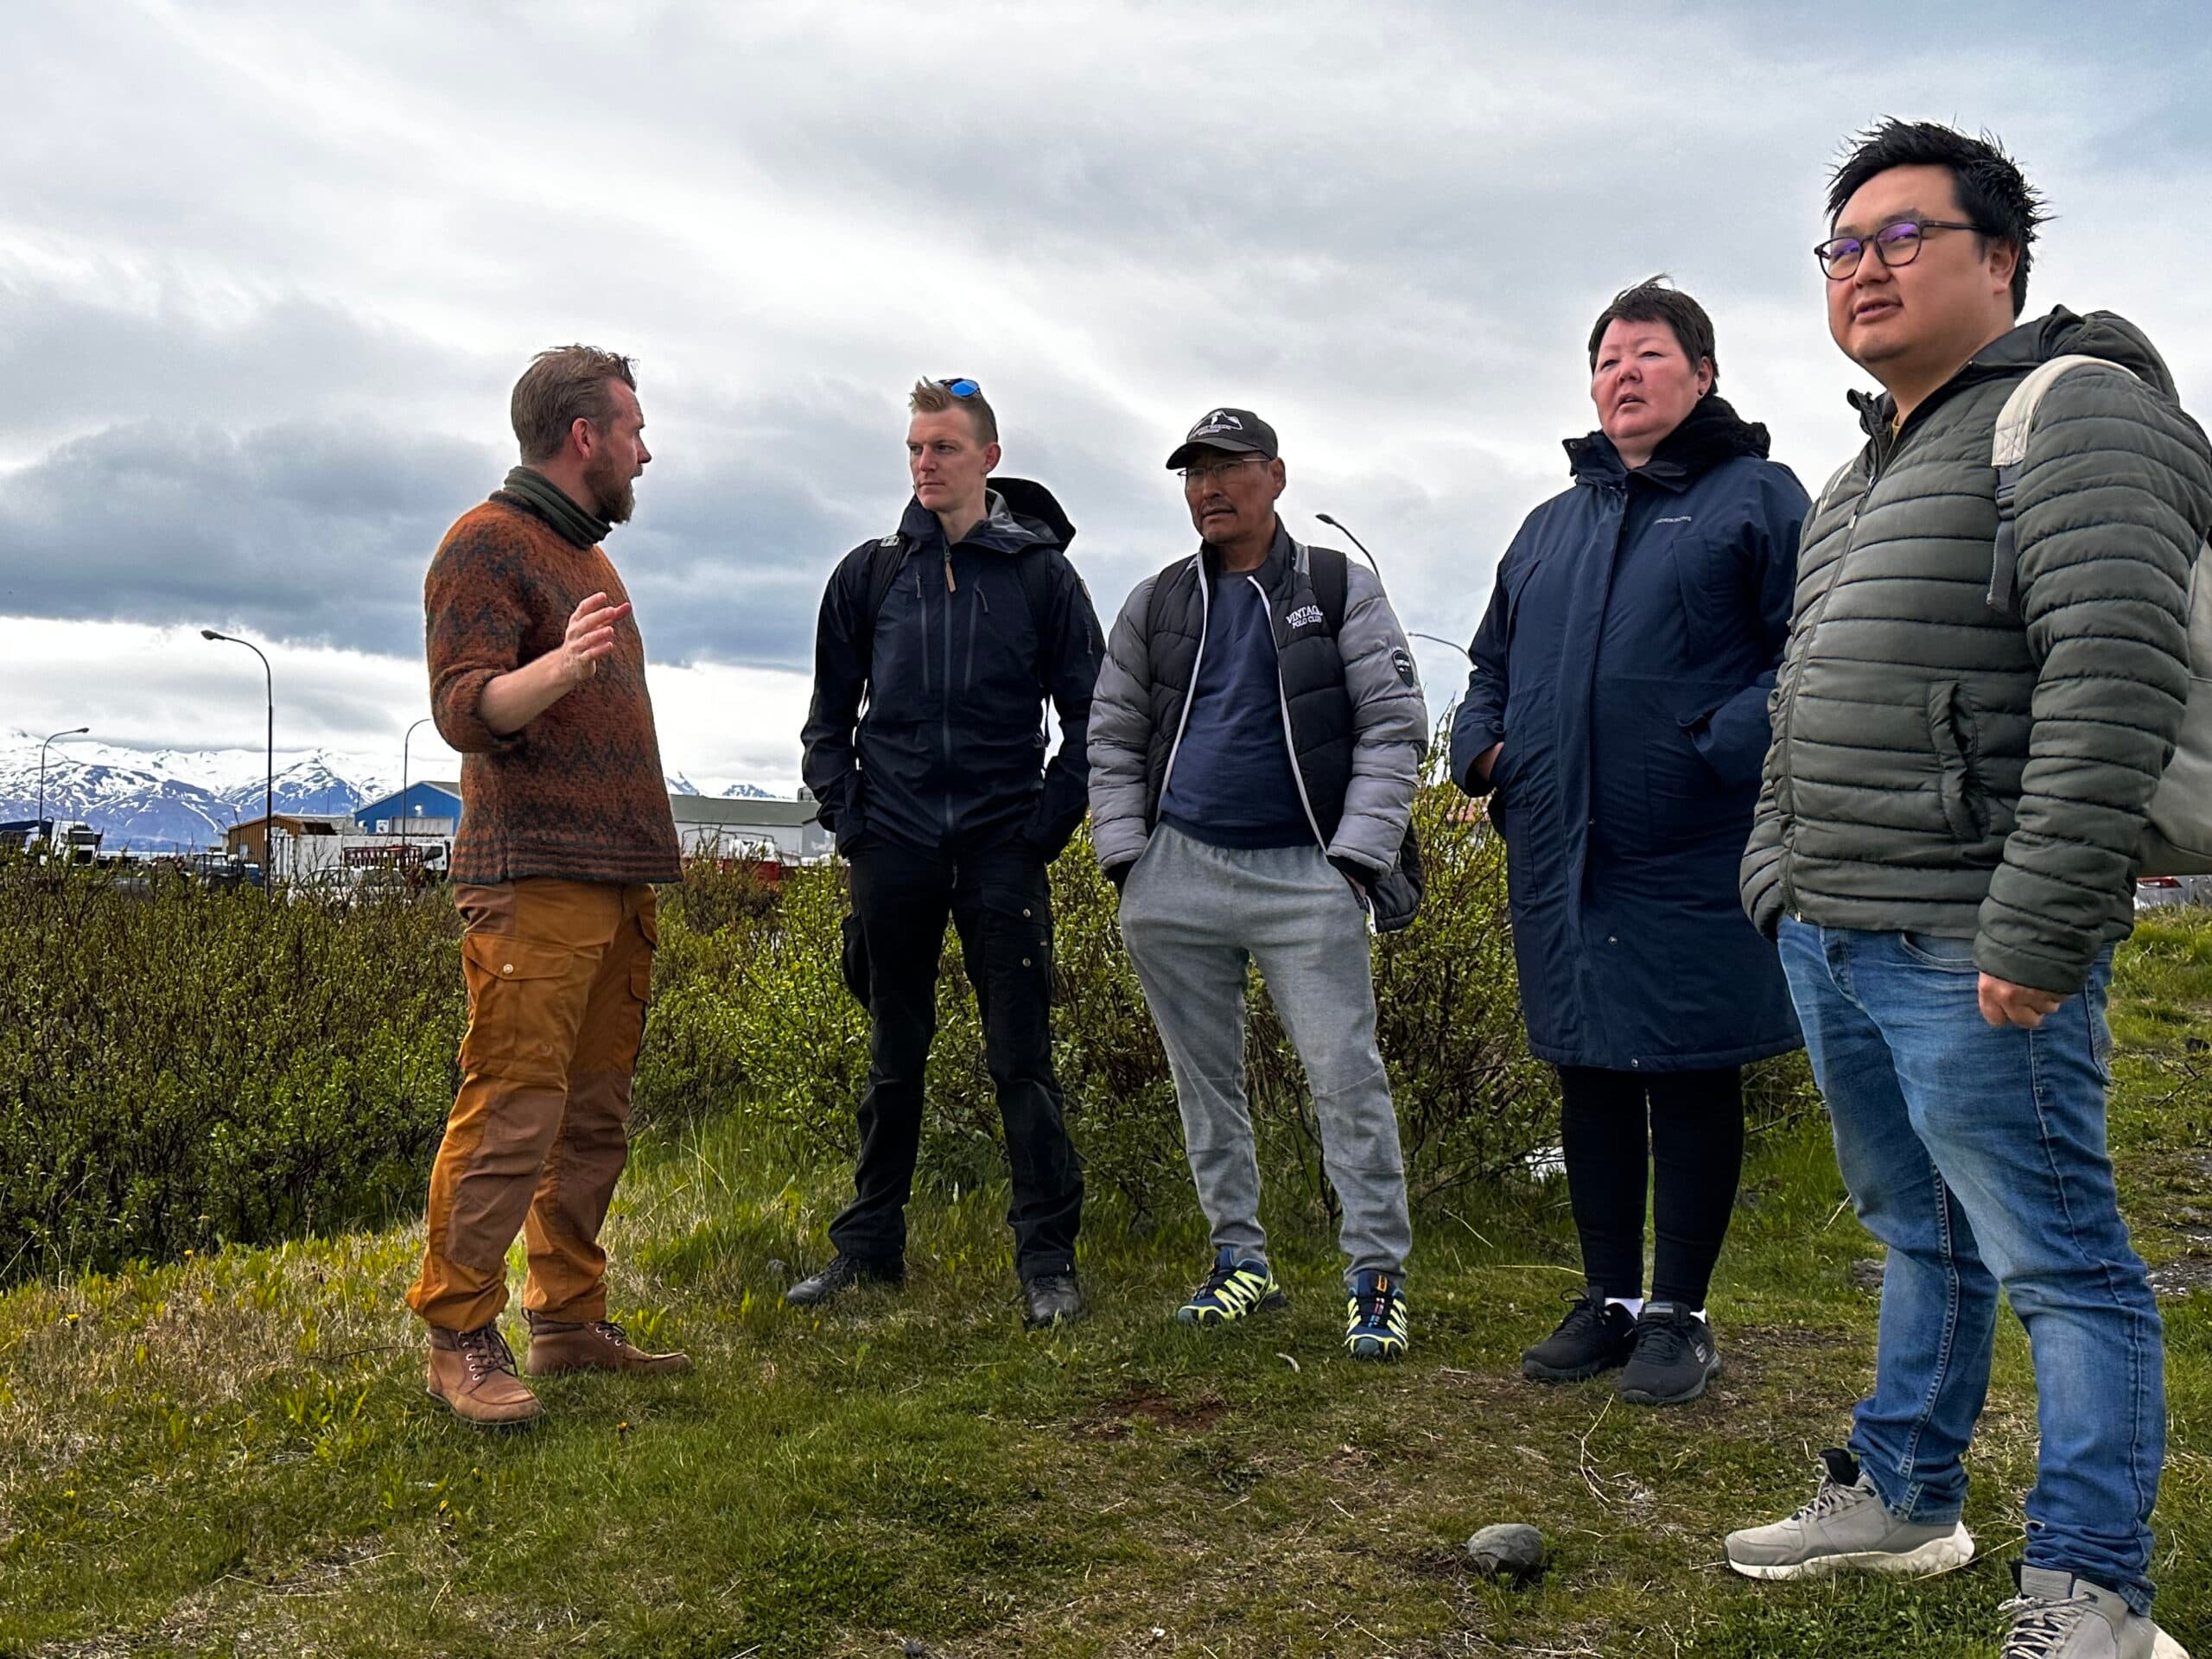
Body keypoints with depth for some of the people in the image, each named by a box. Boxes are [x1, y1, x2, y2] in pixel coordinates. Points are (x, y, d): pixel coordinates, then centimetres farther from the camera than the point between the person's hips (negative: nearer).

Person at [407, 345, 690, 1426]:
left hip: (616, 885, 9)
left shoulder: (584, 551, 24)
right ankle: (458, 1338, 1)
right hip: (534, 880, -9)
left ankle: (568, 1324, 17)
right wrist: (560, 666, -32)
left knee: (595, 1113, 9)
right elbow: (463, 710, -13)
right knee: (511, 1111, -9)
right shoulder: (488, 543, -3)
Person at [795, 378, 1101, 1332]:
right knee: (893, 1061, 11)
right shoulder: (869, 573, 9)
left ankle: (1047, 1260, 6)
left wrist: (1050, 821, -4)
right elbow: (830, 710, 15)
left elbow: (1090, 714, 5)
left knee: (1022, 1059, -2)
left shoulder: (1041, 573, 3)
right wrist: (845, 815, 4)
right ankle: (870, 1245, 22)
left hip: (1002, 850, -2)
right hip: (892, 850, 2)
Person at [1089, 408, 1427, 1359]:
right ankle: (1240, 1261, 21)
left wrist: (1356, 858, -8)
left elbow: (1392, 726, 1)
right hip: (1176, 872, 4)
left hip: (1305, 876, -3)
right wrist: (1124, 858, 5)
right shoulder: (1156, 604, 13)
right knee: (1205, 1080, 9)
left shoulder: (1339, 590, 5)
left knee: (1345, 1075, -7)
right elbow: (1112, 738, 15)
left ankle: (1377, 1277, 2)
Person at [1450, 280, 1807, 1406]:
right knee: (1590, 1082, 12)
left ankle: (1678, 1314, 17)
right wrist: (1483, 748, 9)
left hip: (1690, 860, -6)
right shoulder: (1550, 525, 20)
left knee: (1692, 1083, 3)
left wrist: (1723, 747, -22)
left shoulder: (1757, 497, 2)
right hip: (1559, 858, 6)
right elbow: (1492, 665, 27)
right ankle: (1609, 1299, 26)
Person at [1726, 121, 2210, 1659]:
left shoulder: (2075, 412, -8)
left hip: (1966, 951, -9)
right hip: (1831, 938, 9)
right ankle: (1902, 1497, 32)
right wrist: (1781, 877, 17)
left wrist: (2037, 929, -24)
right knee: (1921, 1236, 19)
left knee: (2059, 1264, 1)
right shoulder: (1864, 475, 20)